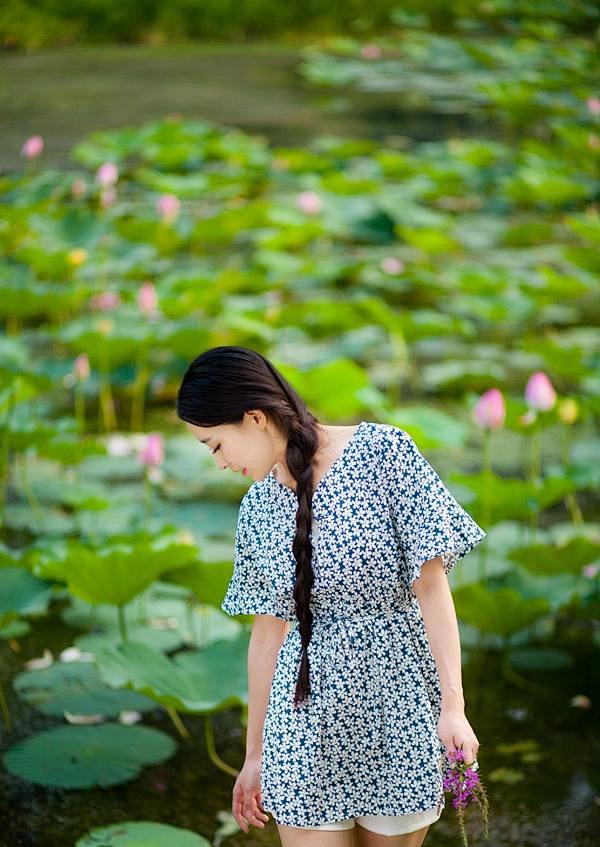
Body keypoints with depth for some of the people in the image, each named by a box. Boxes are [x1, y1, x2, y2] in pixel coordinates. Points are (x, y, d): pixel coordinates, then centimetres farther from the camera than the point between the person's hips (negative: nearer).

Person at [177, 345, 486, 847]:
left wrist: (453, 705, -16)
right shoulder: (257, 509, 4)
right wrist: (255, 753, 15)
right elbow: (268, 632, 11)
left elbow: (431, 584, -11)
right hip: (306, 729, 3)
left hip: (401, 711, -3)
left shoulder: (384, 452, -9)